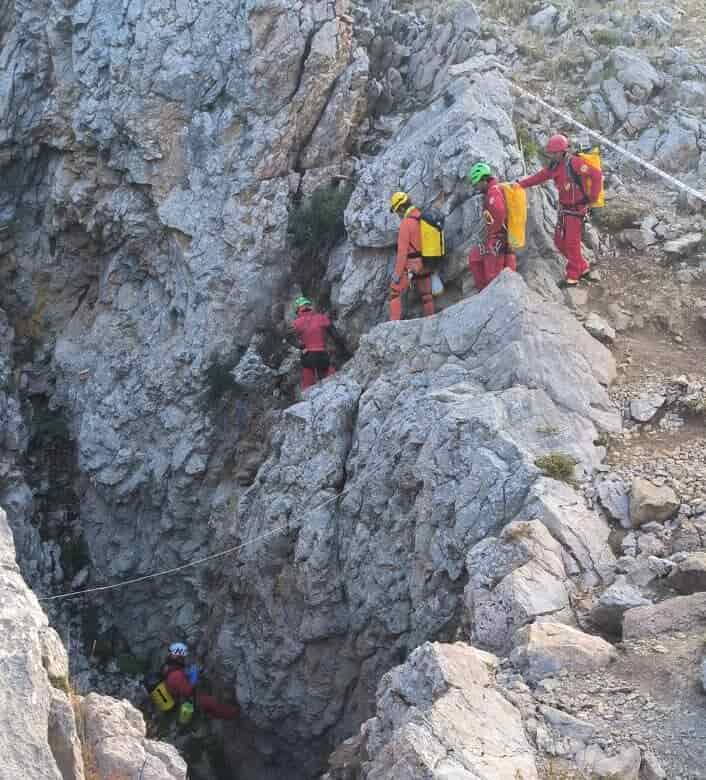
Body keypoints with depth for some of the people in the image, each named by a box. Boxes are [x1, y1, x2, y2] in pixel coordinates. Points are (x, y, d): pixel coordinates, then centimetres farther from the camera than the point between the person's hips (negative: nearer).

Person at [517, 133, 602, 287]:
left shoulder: (573, 163, -21)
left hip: (576, 209, -8)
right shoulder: (555, 166, 4)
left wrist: (591, 197, -17)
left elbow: (596, 175, -22)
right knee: (559, 241, 12)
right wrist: (519, 184, -1)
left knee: (571, 243, 0)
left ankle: (573, 277, 12)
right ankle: (582, 268, 26)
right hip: (564, 209, 8)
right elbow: (539, 177, 9)